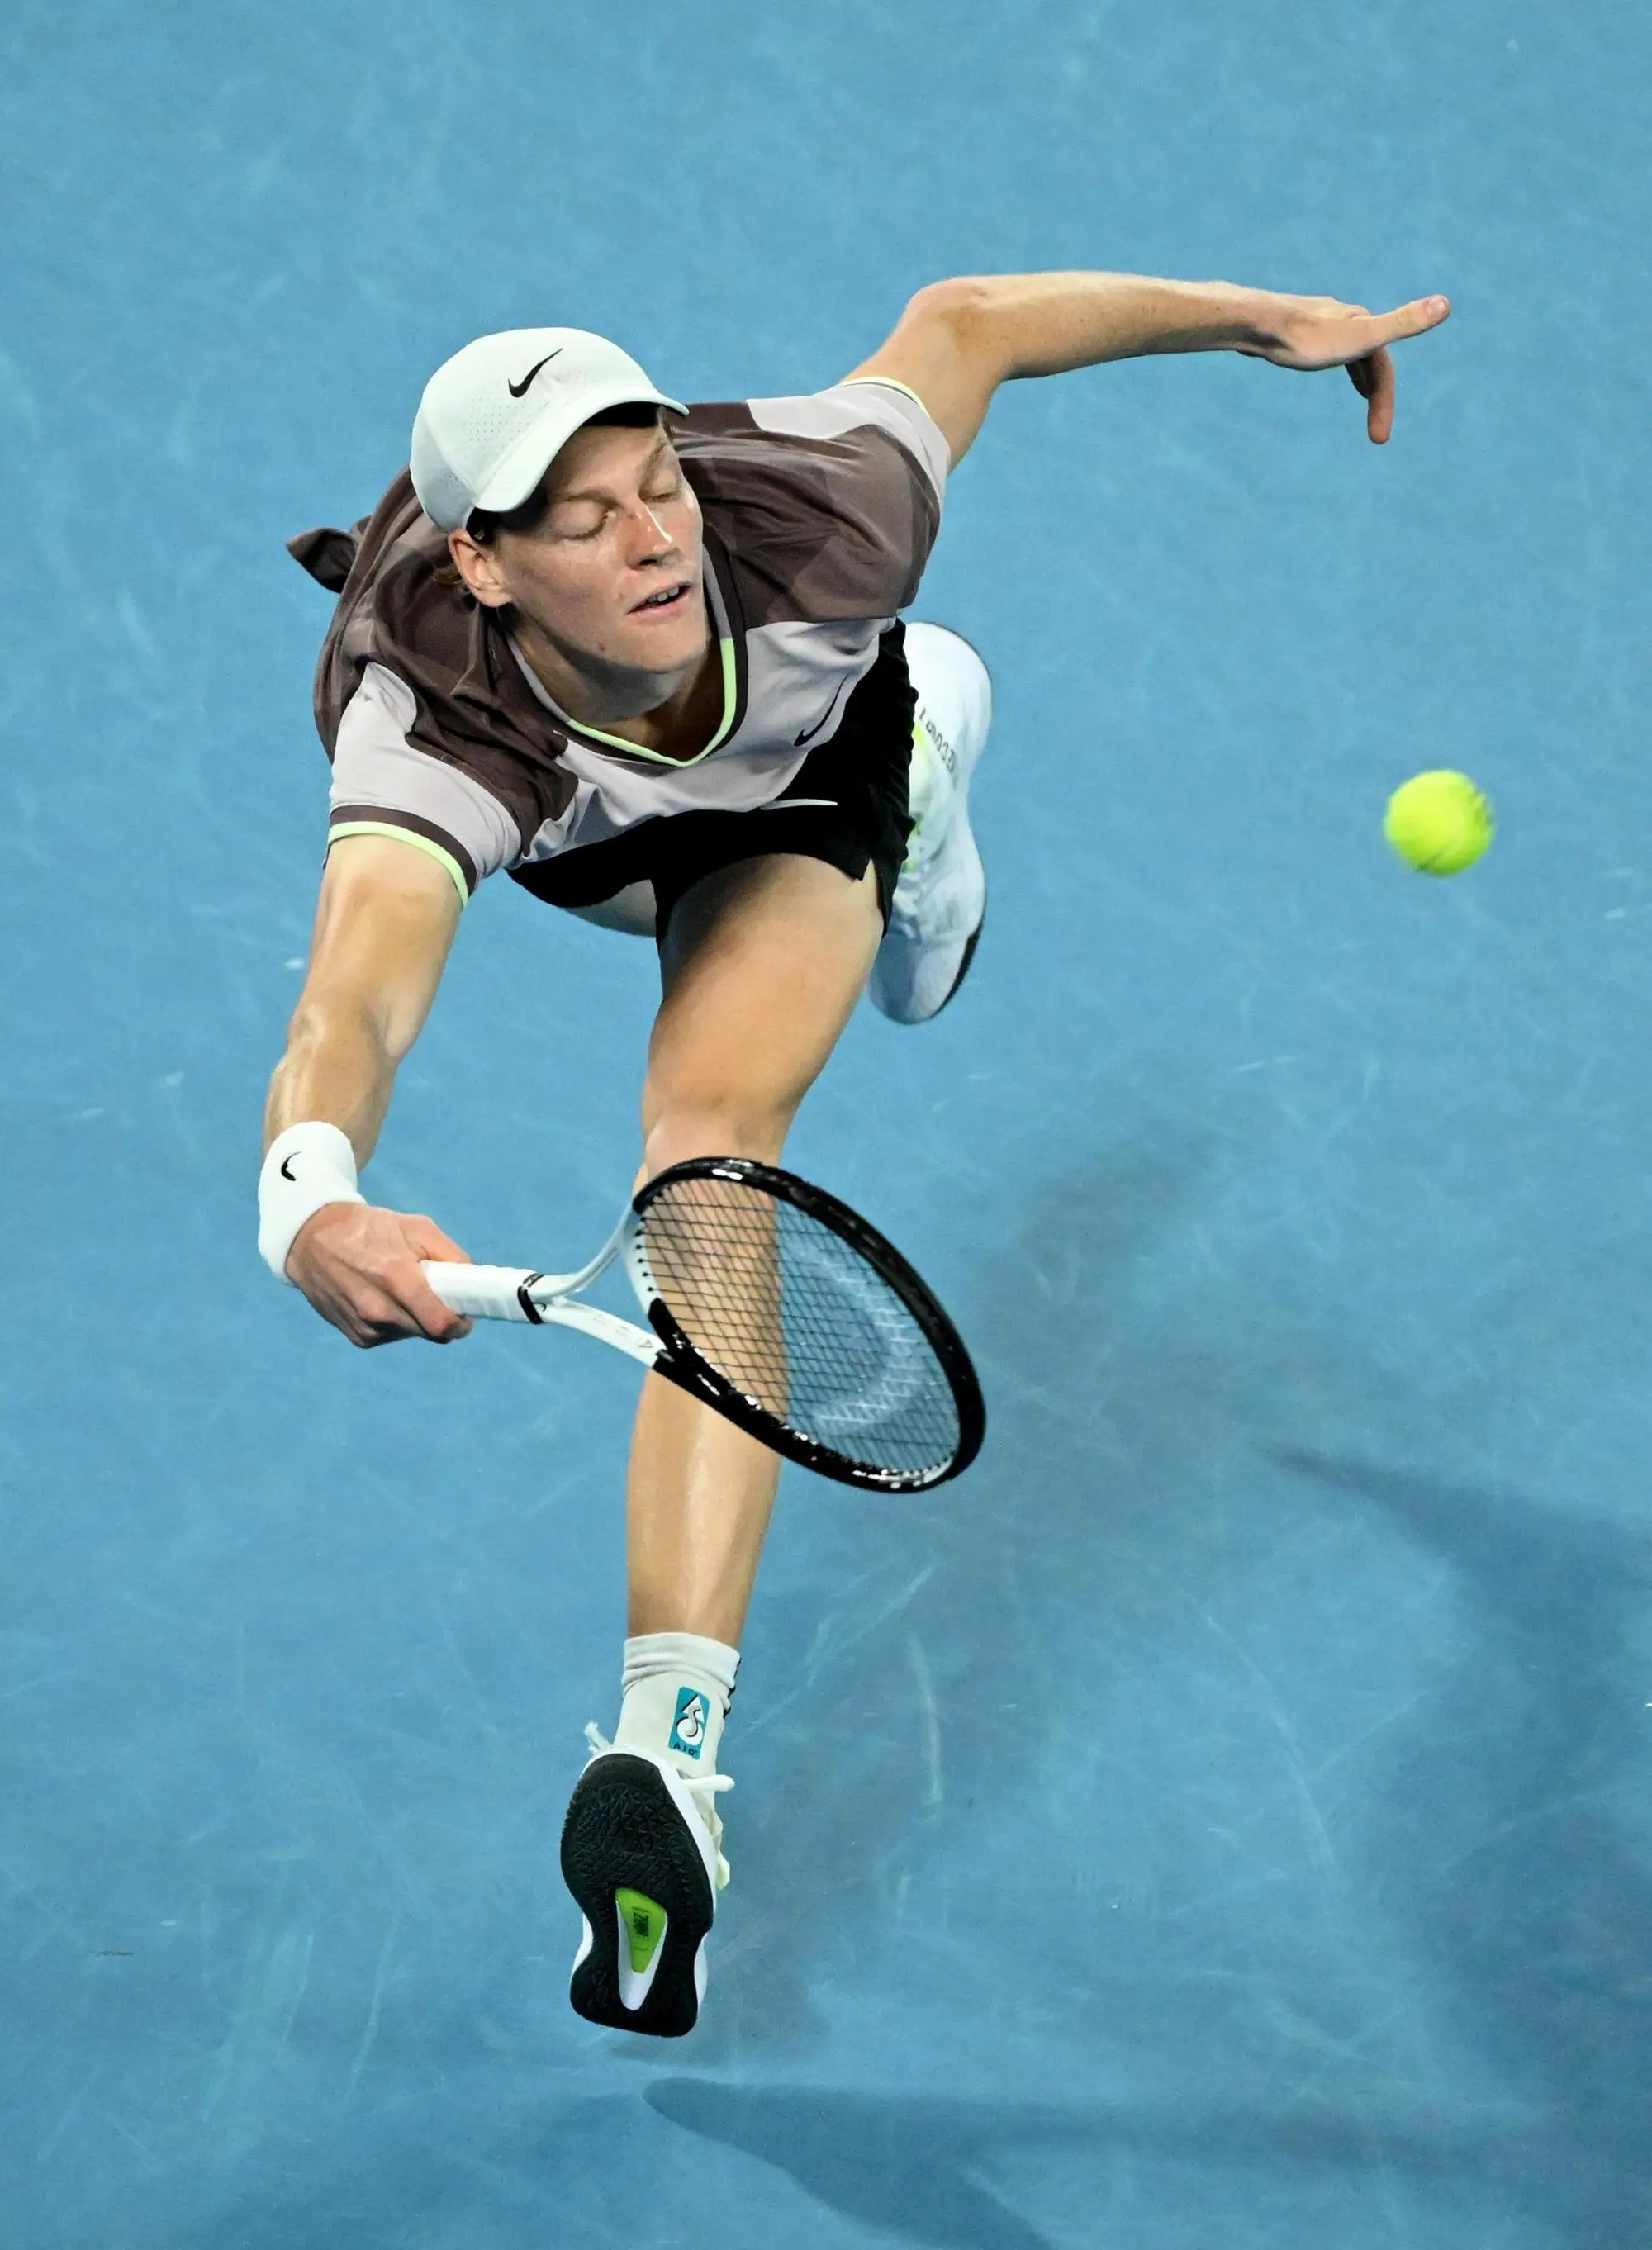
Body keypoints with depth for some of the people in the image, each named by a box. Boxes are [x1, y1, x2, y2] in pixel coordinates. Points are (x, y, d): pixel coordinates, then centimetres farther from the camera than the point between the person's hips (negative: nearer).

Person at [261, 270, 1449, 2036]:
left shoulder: (803, 515, -44)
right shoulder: (432, 744, -50)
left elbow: (958, 325, -22)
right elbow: (352, 1011, -68)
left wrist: (1259, 318, -13)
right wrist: (313, 1208, -91)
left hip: (799, 795, -1)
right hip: (570, 831, 1)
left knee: (711, 1137, -24)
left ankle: (669, 1753, -23)